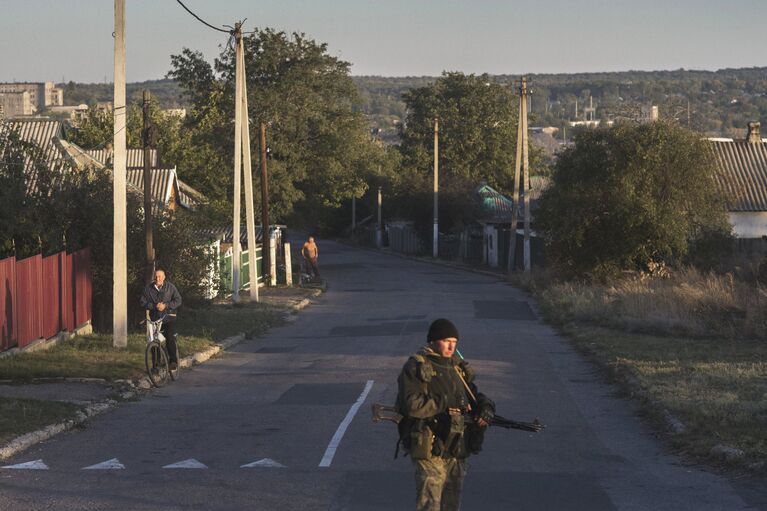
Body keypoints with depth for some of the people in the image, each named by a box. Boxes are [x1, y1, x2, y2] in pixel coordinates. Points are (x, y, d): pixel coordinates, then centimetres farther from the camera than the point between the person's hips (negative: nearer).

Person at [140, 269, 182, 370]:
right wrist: (154, 306, -15)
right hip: (155, 318, 2)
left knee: (170, 338, -18)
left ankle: (173, 361, -12)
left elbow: (178, 300, -4)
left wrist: (166, 305, -18)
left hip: (168, 317, -2)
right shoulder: (148, 289, 3)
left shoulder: (170, 287, -1)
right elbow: (143, 303, 1)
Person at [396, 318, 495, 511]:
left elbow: (475, 395, 18)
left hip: (457, 451, 7)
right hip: (430, 450, -7)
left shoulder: (458, 367, 13)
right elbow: (412, 405, -19)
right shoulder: (416, 368, -8)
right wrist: (447, 403, -20)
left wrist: (486, 408, -5)